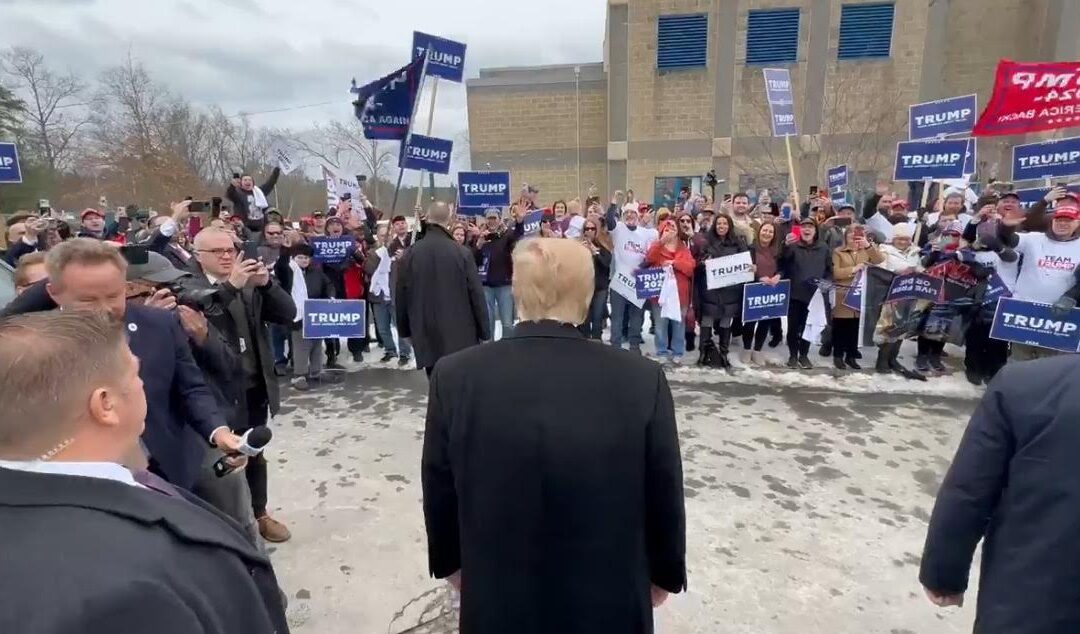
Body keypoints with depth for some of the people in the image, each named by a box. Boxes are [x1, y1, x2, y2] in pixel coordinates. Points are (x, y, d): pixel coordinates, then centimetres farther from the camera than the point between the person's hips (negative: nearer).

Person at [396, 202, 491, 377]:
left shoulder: (410, 254, -1)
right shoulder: (462, 253, -10)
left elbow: (401, 296, 6)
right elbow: (476, 295, -7)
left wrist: (405, 331, 18)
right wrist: (485, 333, 3)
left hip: (427, 338, 3)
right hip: (460, 336, -2)